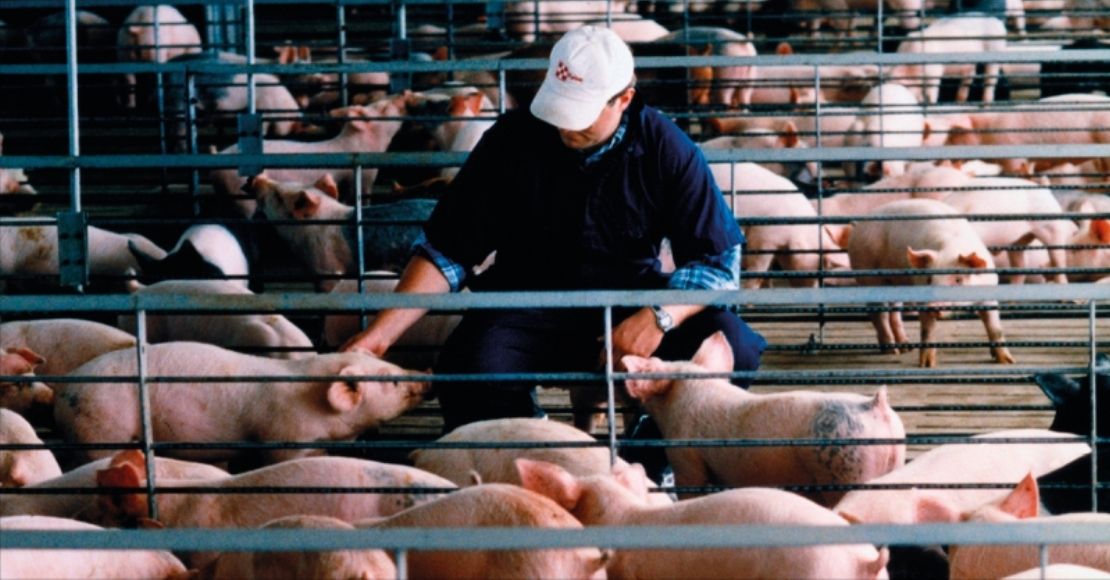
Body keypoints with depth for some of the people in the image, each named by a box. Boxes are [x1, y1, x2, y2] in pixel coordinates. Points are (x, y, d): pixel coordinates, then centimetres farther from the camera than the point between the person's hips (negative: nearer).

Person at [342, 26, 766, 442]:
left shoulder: (666, 149, -9)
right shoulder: (512, 140, -8)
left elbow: (720, 259, -9)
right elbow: (445, 252, -5)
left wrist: (661, 316, -29)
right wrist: (381, 333, -16)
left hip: (631, 298, 1)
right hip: (530, 304, 0)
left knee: (731, 345, -27)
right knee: (470, 370, -33)